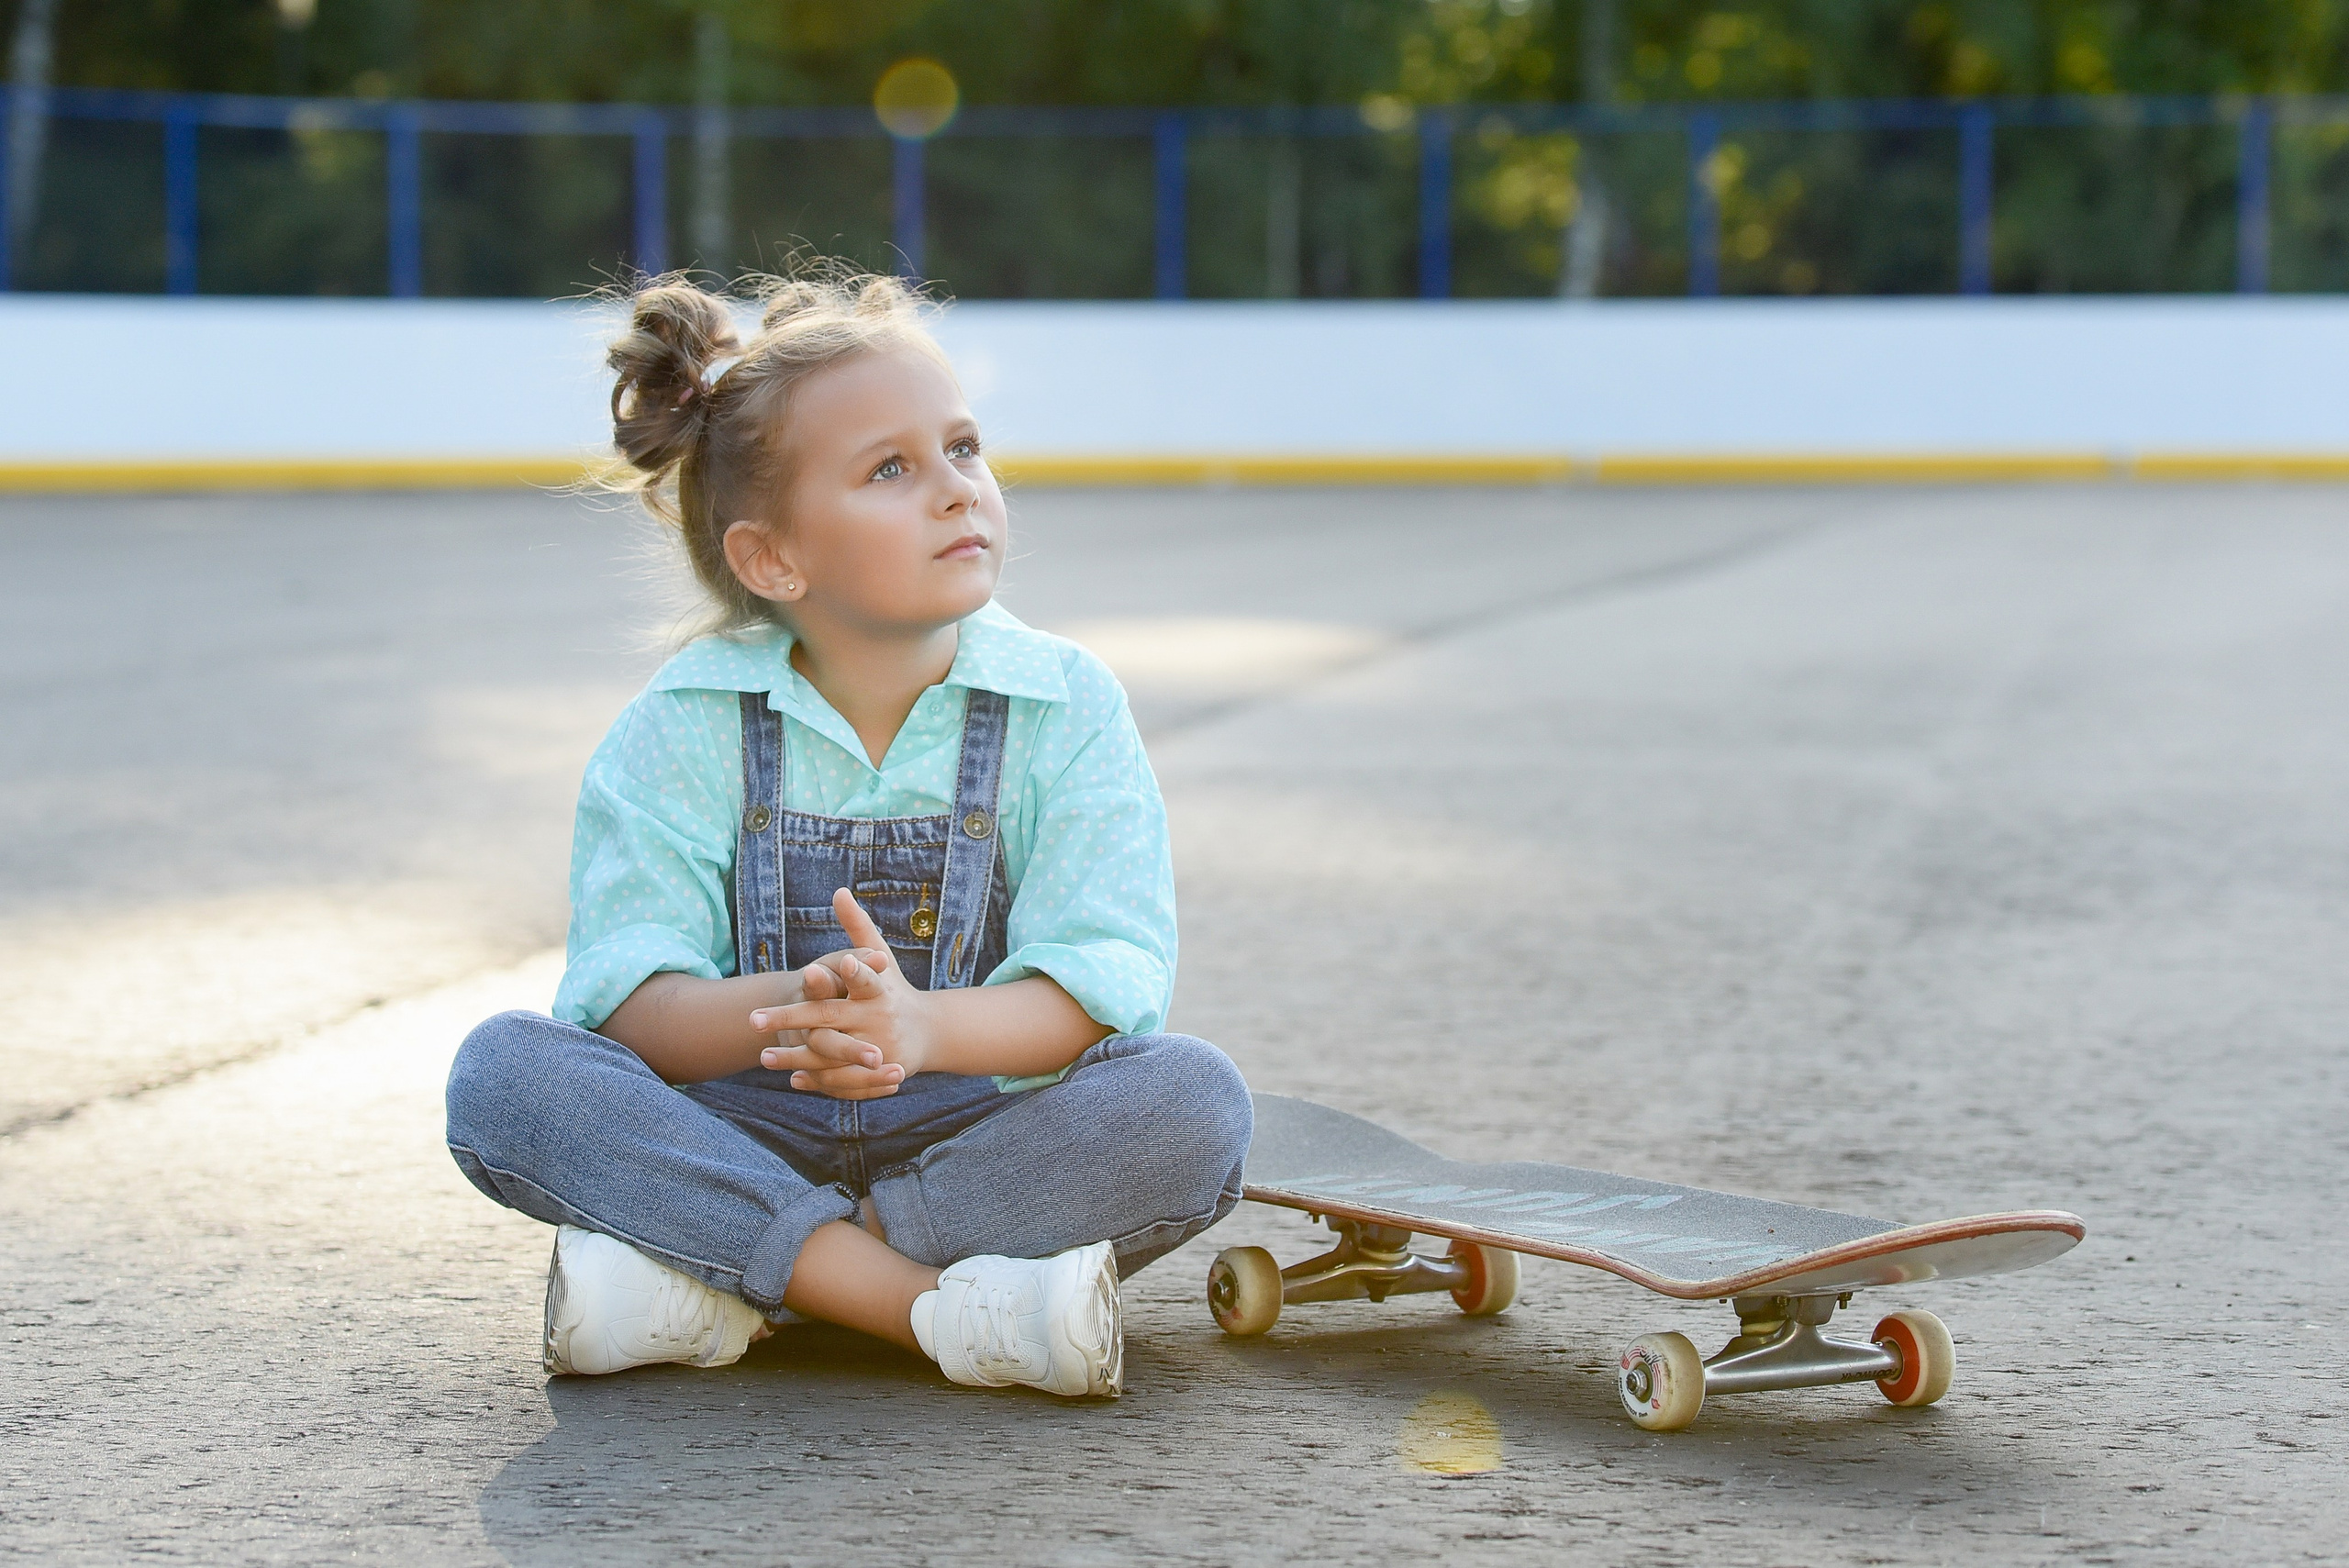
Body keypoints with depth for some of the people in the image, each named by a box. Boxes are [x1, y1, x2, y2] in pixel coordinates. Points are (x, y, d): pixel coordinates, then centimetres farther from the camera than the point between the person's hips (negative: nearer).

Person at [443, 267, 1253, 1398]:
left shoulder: (1065, 703, -2)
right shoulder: (687, 723, -2)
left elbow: (1106, 984, -12)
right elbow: (627, 997, -11)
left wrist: (923, 1026, -34)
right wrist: (781, 1012, -35)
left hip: (977, 1131, 0)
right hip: (748, 1130, 0)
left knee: (1194, 1103, -29)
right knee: (502, 1071, -25)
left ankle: (720, 1279, -26)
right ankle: (946, 1306, -30)